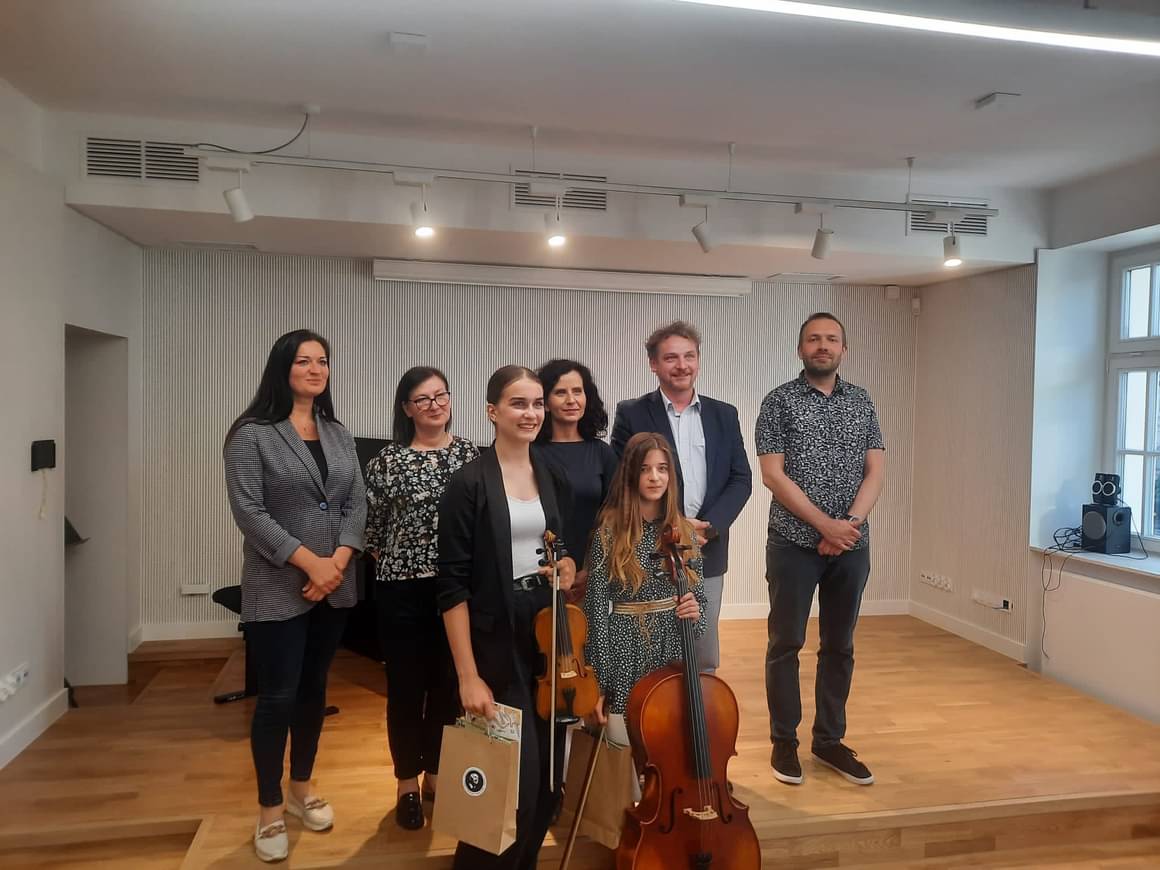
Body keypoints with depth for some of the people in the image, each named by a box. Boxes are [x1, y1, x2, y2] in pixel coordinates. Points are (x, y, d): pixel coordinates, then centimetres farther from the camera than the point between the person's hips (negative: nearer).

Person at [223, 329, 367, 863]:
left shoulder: (339, 434, 9)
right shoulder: (252, 434, -7)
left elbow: (357, 504, 4)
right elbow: (249, 511, -14)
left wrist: (339, 561, -11)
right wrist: (309, 562, -18)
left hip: (335, 586, 5)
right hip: (278, 589, -5)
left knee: (314, 689, 15)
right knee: (277, 697, 1)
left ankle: (301, 789, 33)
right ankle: (269, 810, 19)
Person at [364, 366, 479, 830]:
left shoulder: (470, 452, 2)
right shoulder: (389, 460, -4)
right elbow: (371, 524, 3)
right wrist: (393, 561, 5)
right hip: (403, 588, -2)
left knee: (449, 682, 11)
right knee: (406, 686, 8)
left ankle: (436, 772, 31)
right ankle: (407, 781, 27)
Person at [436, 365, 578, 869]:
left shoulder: (553, 479, 6)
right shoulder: (468, 484, -11)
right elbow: (454, 585, -14)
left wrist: (568, 567, -4)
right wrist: (468, 675, -17)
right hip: (496, 643, -5)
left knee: (549, 771, 13)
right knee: (515, 776, -3)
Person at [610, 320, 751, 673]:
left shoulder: (724, 415, 9)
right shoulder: (631, 413, -1)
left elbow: (741, 479, 6)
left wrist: (709, 525, -10)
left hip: (707, 555, 3)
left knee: (705, 659, 13)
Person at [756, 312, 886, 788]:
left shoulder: (862, 401, 9)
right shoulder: (780, 401, -3)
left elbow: (875, 471, 3)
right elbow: (773, 474, -10)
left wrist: (849, 524, -12)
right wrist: (825, 524, -15)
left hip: (851, 545, 4)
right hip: (794, 543, -3)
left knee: (840, 645, 11)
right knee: (786, 643, 5)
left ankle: (830, 740, 25)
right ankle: (784, 741, 19)